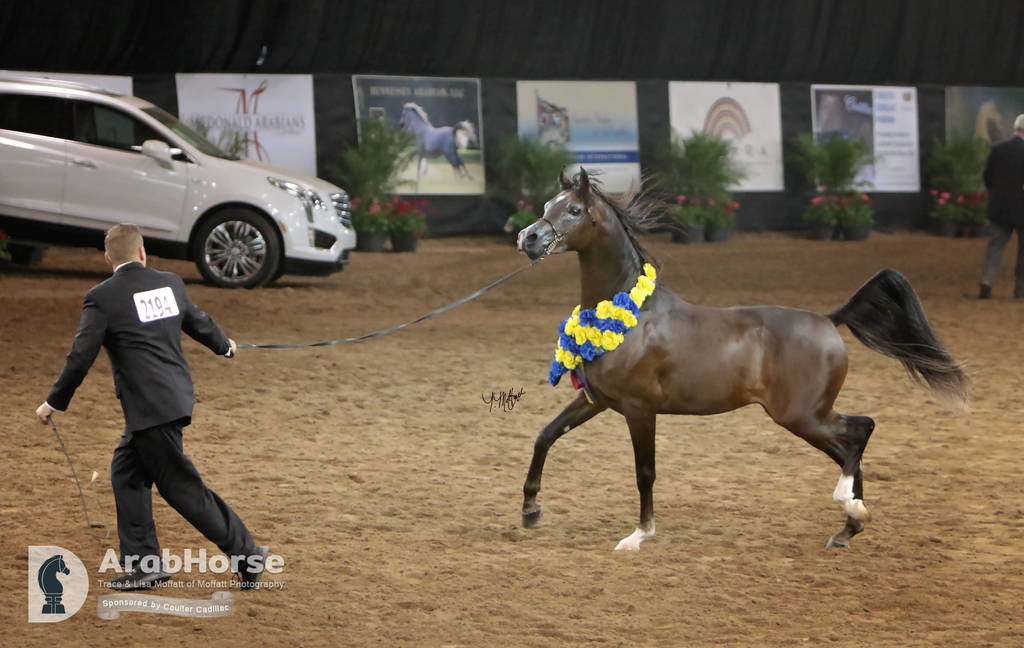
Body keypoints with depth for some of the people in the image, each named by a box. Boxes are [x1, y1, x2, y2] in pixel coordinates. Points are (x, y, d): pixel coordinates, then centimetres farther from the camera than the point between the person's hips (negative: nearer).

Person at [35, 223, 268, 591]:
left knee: (181, 486, -1)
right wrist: (224, 347, 45)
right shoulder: (170, 284, 7)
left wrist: (54, 403, 2)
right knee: (126, 473, 18)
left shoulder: (102, 298, -11)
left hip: (150, 408, -7)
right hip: (177, 397, 7)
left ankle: (246, 553, 0)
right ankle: (143, 564, 16)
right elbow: (198, 323, 24)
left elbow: (81, 357, -11)